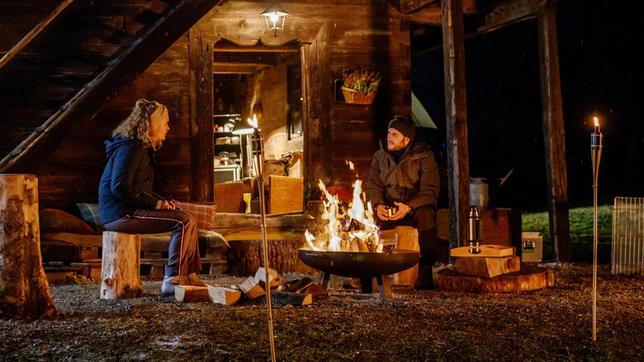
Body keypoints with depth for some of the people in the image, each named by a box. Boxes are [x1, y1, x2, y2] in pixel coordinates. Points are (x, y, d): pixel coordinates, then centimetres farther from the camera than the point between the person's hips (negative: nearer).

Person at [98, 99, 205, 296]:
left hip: (128, 210, 10)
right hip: (120, 214, -10)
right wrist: (155, 203, -17)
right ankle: (173, 280, -18)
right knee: (183, 221, -20)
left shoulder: (142, 148, 18)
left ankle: (190, 276, 4)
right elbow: (120, 187, -23)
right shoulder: (130, 148, -14)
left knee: (188, 219, 7)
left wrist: (162, 201, 9)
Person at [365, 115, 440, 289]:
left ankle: (425, 275, -30)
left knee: (425, 215, -36)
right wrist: (378, 205, -18)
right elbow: (372, 185, 5)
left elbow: (430, 190, -12)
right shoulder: (380, 156, 9)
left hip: (417, 207, -3)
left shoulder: (424, 155, -4)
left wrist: (409, 207, -28)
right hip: (388, 208, 3)